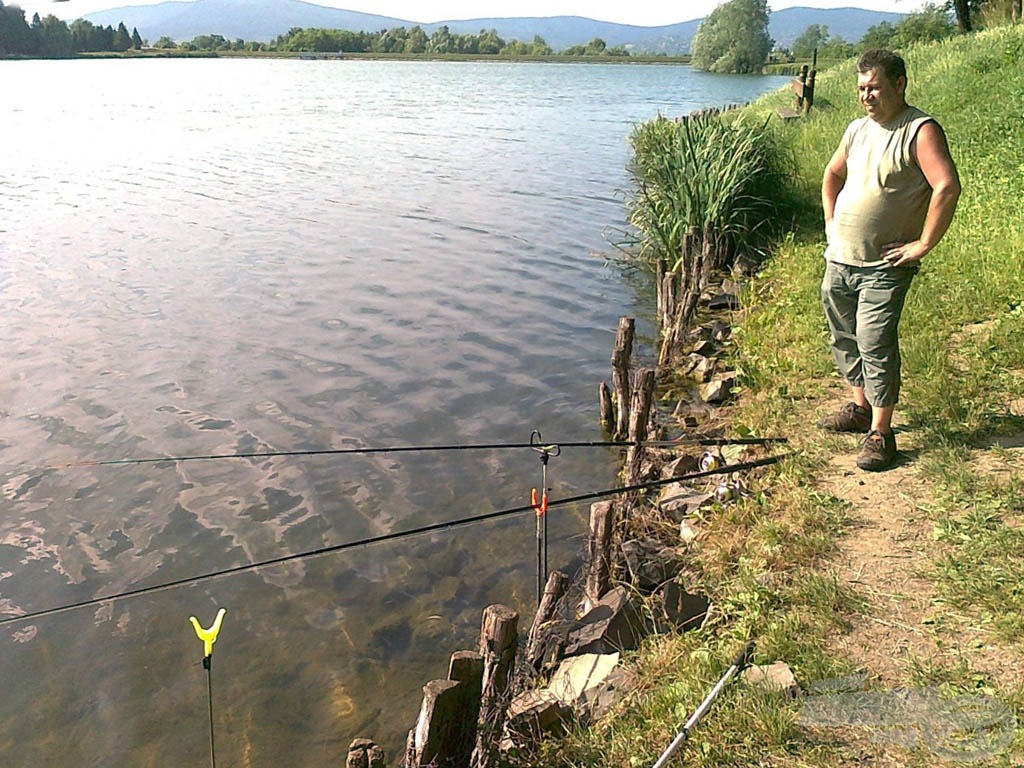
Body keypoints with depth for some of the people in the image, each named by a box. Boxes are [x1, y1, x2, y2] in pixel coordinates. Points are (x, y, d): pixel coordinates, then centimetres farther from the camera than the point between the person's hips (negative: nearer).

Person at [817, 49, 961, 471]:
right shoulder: (857, 129, 11)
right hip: (839, 259, 8)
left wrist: (923, 245, -20)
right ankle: (859, 408, 33)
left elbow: (947, 188, -23)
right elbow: (833, 174, 29)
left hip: (884, 266, -7)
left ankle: (880, 433, -2)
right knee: (845, 338, 16)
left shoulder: (920, 131, -12)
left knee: (875, 344, -11)